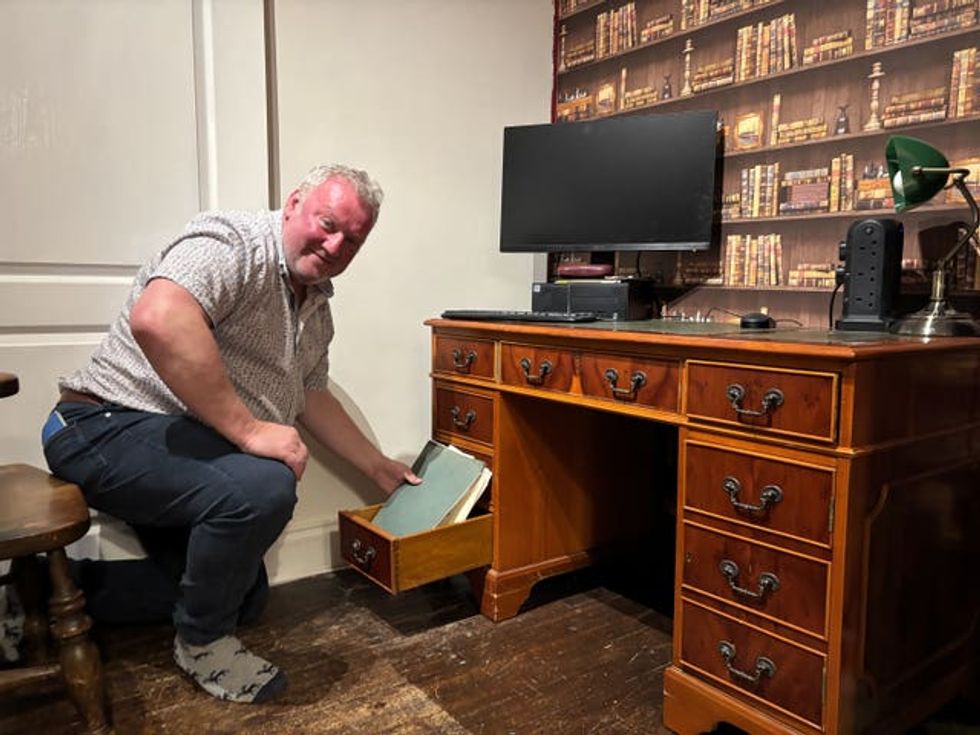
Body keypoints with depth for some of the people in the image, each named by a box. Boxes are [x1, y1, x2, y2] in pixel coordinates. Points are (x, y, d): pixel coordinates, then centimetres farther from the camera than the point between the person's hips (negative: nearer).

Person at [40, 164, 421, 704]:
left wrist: (378, 468, 21)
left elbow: (312, 397, 20)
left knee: (242, 596, 19)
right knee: (264, 486, -35)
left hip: (188, 456, 10)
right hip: (110, 428, -10)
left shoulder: (318, 309, 10)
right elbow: (157, 319, -38)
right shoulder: (232, 242, -19)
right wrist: (247, 428, -33)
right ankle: (202, 640, -6)